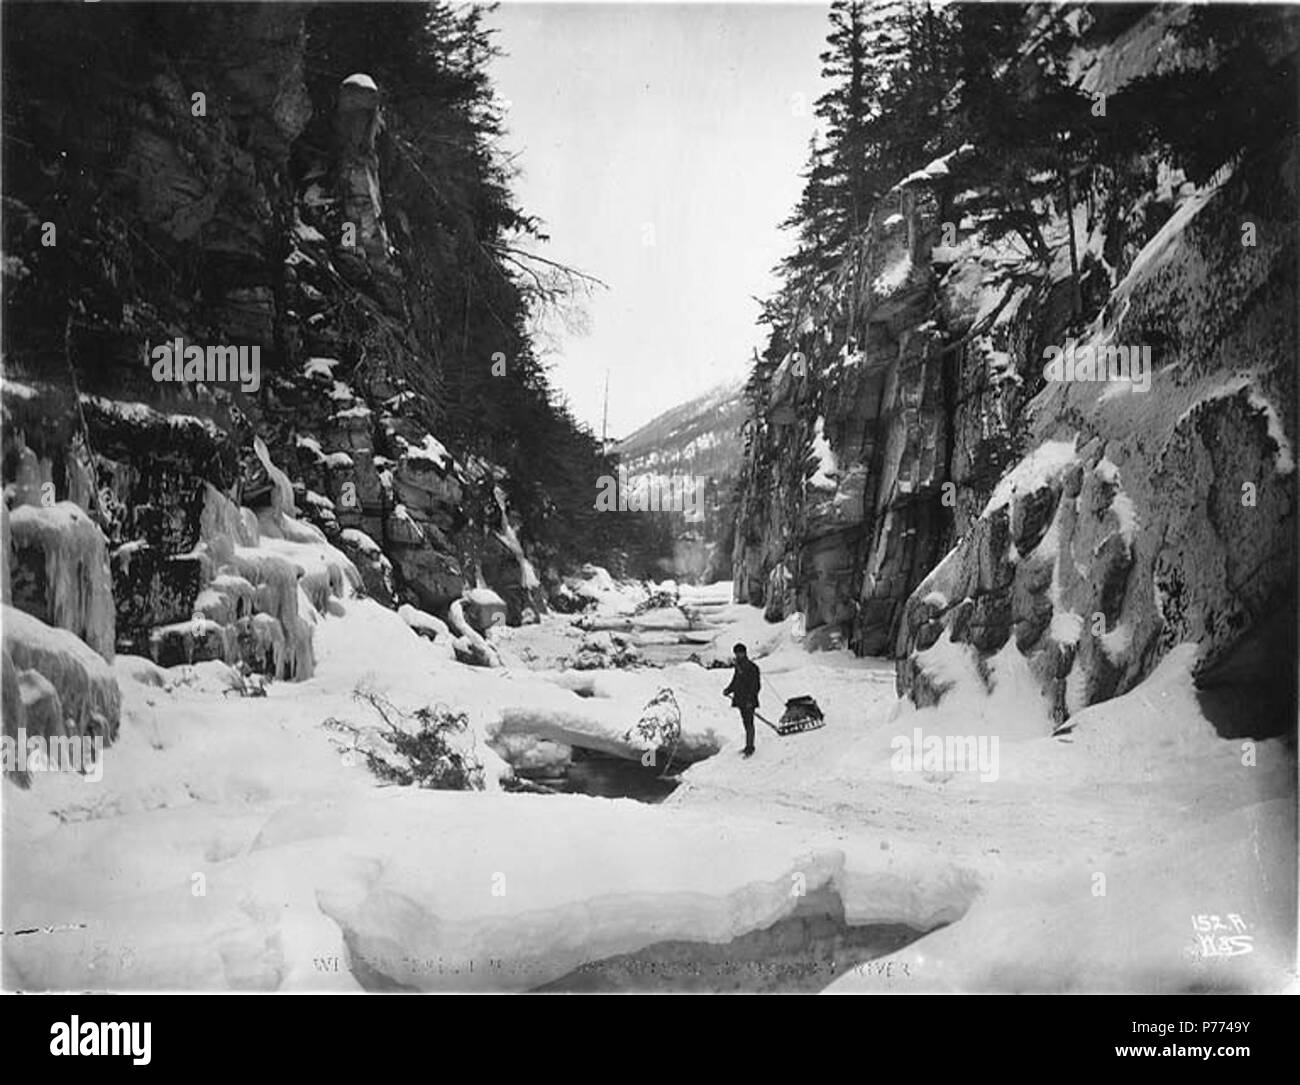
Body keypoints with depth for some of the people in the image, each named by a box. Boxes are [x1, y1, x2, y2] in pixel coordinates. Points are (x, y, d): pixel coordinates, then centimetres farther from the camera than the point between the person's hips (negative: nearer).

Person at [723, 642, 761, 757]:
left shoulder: (752, 667, -14)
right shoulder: (738, 667, 12)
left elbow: (756, 685, -15)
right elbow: (735, 682, 22)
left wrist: (751, 699, -21)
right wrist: (728, 690, 6)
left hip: (749, 701, -9)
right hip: (741, 700, 9)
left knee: (749, 723, -6)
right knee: (746, 723, 15)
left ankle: (750, 747, -3)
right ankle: (748, 746, 23)